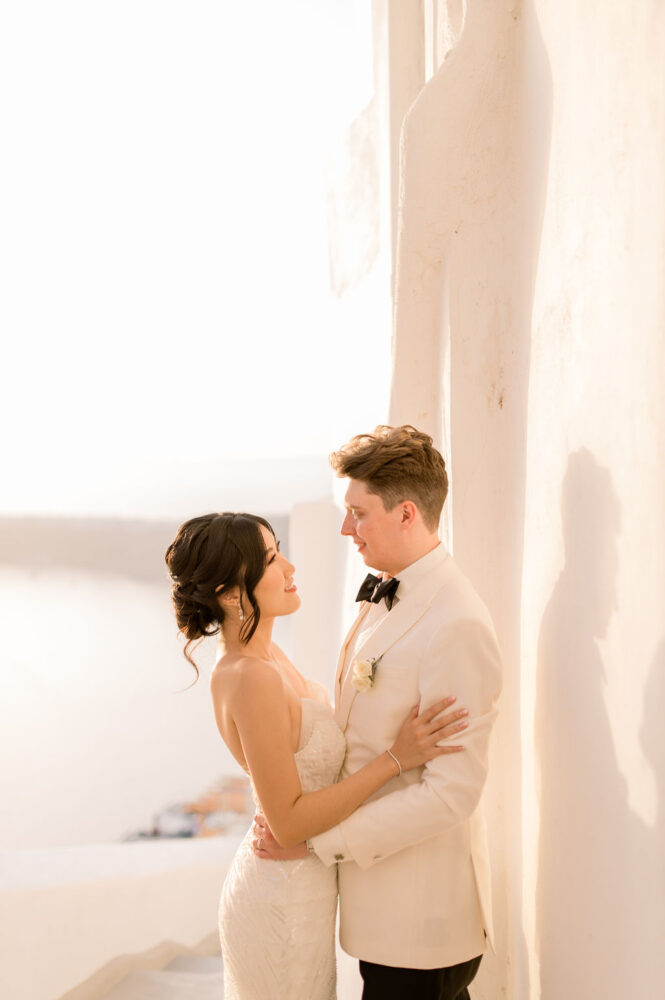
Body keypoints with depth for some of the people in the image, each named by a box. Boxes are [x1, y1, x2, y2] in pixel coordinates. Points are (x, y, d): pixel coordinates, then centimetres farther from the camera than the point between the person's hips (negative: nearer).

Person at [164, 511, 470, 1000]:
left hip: (286, 888, 9)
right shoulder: (252, 680, -28)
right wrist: (395, 757, -25)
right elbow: (289, 822, -26)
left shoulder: (265, 656, 1)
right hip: (284, 903, -9)